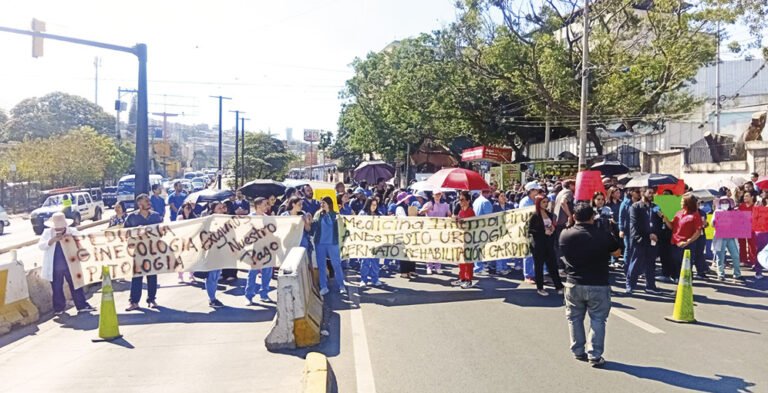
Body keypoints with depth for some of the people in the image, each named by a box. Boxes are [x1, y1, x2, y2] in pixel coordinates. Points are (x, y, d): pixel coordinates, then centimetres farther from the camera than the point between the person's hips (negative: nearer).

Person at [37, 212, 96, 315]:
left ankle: (82, 306, 11)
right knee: (57, 288, 9)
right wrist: (53, 240, -24)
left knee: (76, 286, 5)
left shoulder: (72, 231, 0)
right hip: (55, 268, 0)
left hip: (70, 266, 0)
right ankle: (59, 308, 23)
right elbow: (40, 245, -10)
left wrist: (72, 237, -22)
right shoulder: (47, 232, 0)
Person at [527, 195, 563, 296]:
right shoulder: (534, 216, -8)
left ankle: (559, 286, 12)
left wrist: (552, 229, -3)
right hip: (538, 244, -5)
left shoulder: (549, 214, 10)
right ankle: (540, 288, 12)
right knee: (539, 266, 3)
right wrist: (543, 232, -18)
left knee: (552, 265, 6)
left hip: (549, 243, 5)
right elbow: (530, 231, -11)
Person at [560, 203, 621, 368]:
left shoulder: (565, 235, -7)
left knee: (575, 318, 16)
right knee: (597, 320, 7)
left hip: (573, 284, 2)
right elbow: (617, 253, 6)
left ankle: (578, 351, 24)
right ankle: (595, 356, 5)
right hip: (599, 285, -2)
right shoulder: (603, 235, -11)